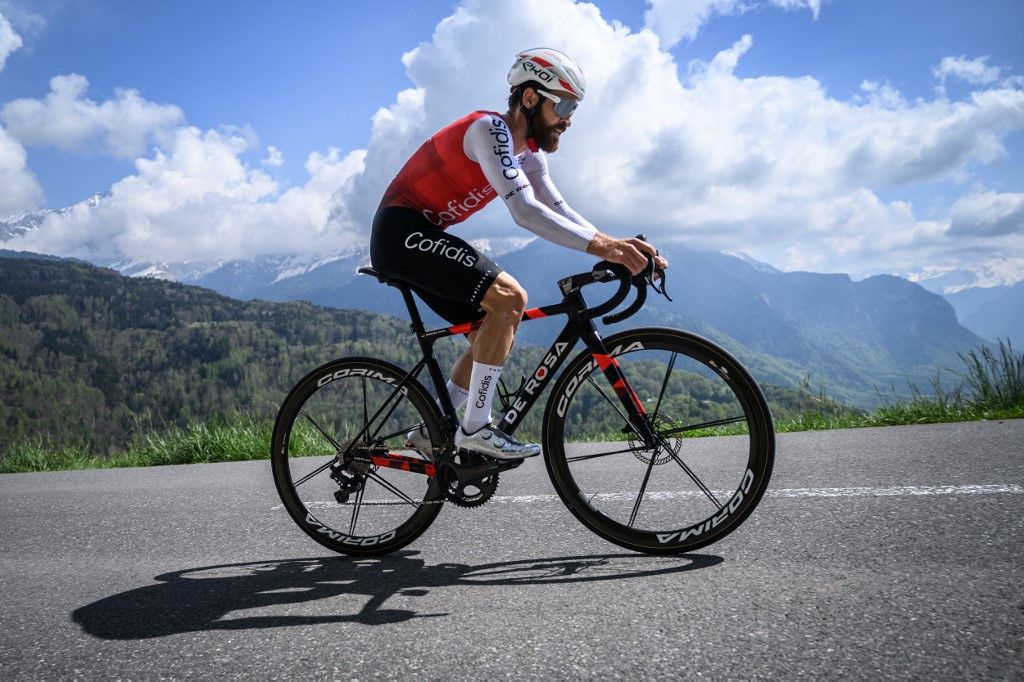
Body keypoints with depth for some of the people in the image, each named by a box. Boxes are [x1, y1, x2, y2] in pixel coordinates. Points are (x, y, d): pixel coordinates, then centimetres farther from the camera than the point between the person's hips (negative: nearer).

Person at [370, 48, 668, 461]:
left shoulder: (528, 153, 12)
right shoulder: (489, 129, -18)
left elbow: (560, 212, 6)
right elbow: (524, 210, -31)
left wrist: (617, 246, -8)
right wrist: (599, 245, -37)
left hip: (416, 238, 10)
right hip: (401, 230, -10)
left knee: (495, 331, 8)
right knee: (509, 297, -23)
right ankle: (475, 428, -16)